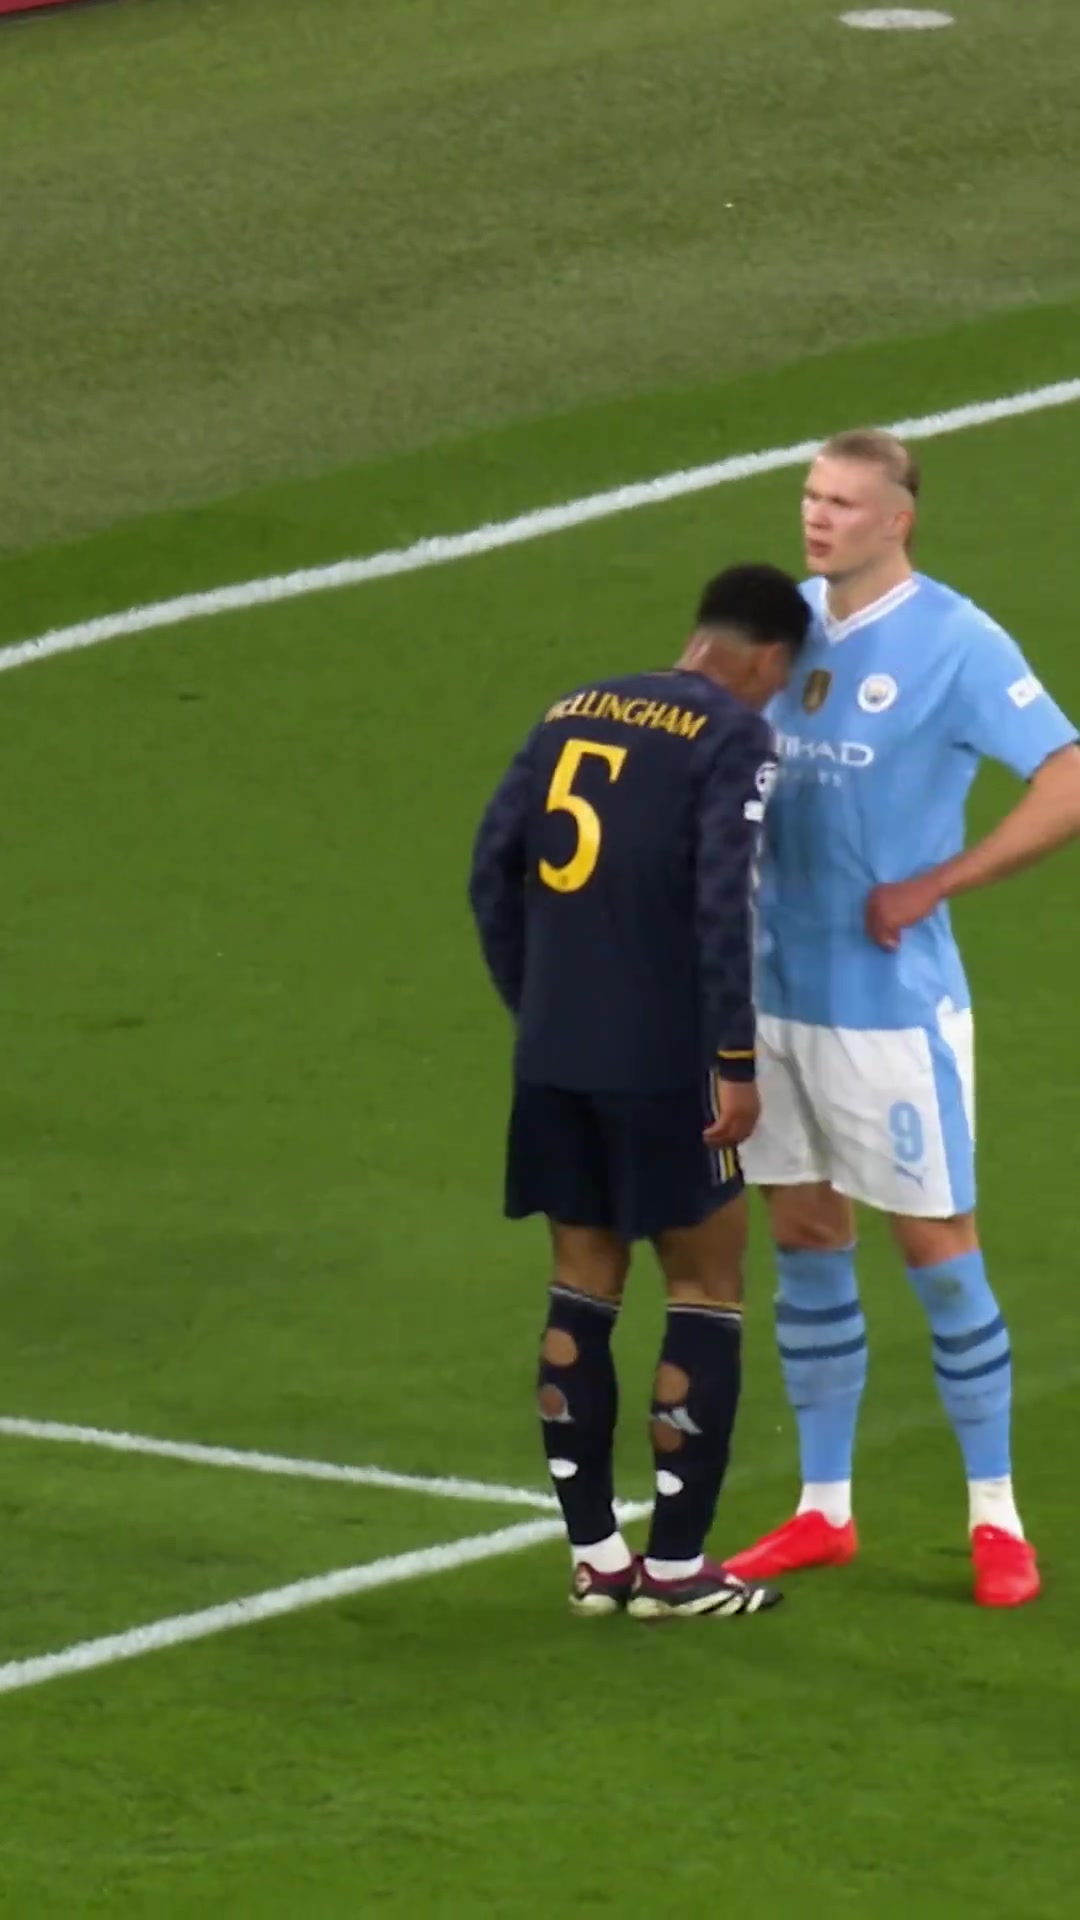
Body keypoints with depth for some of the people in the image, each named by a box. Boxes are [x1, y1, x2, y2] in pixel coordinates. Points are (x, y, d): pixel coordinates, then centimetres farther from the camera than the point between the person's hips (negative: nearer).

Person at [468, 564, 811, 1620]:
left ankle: (593, 1554, 17)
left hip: (552, 1058, 6)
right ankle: (676, 1567, 6)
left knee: (585, 1280, 15)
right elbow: (723, 901, -18)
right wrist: (735, 1063, -14)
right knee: (705, 1288, 6)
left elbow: (494, 870, 10)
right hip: (662, 1066, -6)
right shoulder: (733, 735, -9)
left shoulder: (573, 714, 11)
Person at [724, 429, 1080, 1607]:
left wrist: (930, 889, -17)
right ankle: (823, 1511, 20)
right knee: (804, 1242, 11)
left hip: (890, 1000, -6)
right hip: (777, 987, 6)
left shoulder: (954, 645, -13)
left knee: (936, 1248, -1)